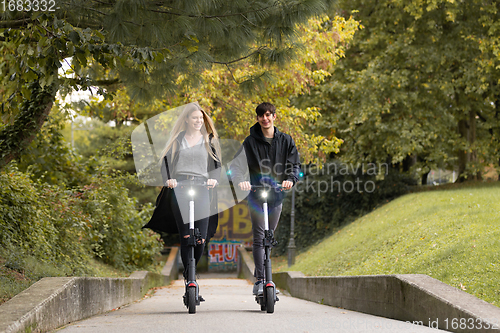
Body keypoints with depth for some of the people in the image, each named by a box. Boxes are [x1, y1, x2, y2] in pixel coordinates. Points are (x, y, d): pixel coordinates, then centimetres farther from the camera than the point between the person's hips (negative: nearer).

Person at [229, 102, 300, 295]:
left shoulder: (286, 141, 6)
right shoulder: (251, 142, 0)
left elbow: (295, 165, 2)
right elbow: (236, 164, -8)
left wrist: (290, 179, -20)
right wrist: (240, 180, -30)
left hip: (277, 195, 3)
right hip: (256, 196, -3)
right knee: (259, 238, -10)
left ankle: (262, 275, 24)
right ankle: (260, 281, -12)